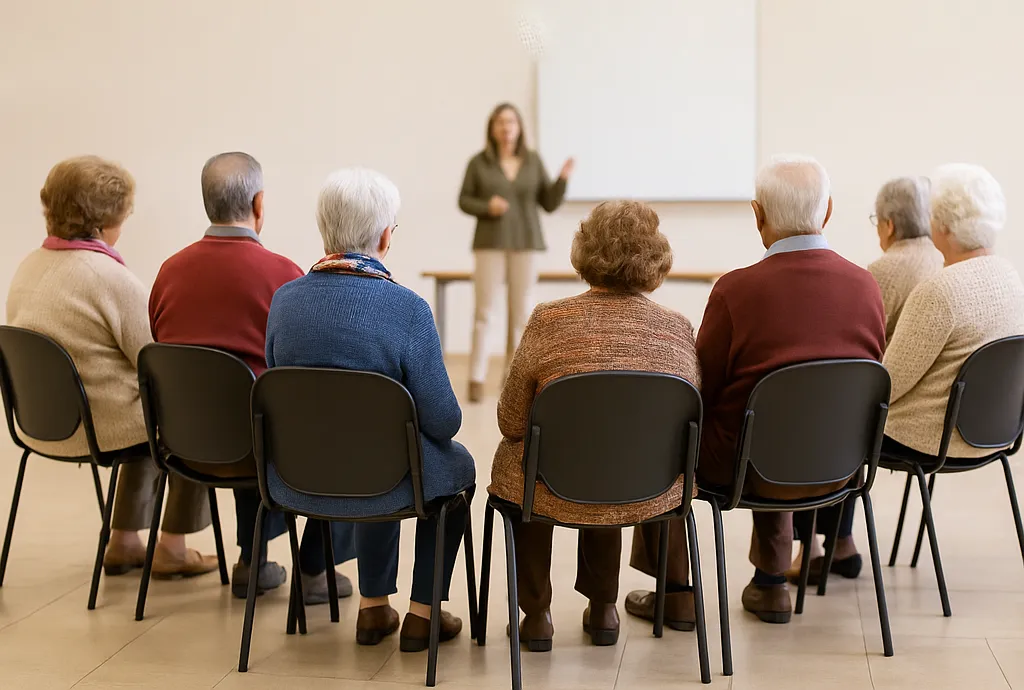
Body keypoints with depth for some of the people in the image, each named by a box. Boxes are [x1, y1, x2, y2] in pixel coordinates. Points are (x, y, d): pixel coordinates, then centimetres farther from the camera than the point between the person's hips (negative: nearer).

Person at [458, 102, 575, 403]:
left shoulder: (533, 161, 7)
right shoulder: (479, 162, 1)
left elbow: (549, 203, 7)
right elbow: (464, 200, 4)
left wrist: (562, 179, -9)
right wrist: (486, 206, -14)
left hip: (526, 243, 2)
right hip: (490, 243, -2)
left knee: (521, 313, 2)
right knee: (484, 311, -5)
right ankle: (476, 378, -2)